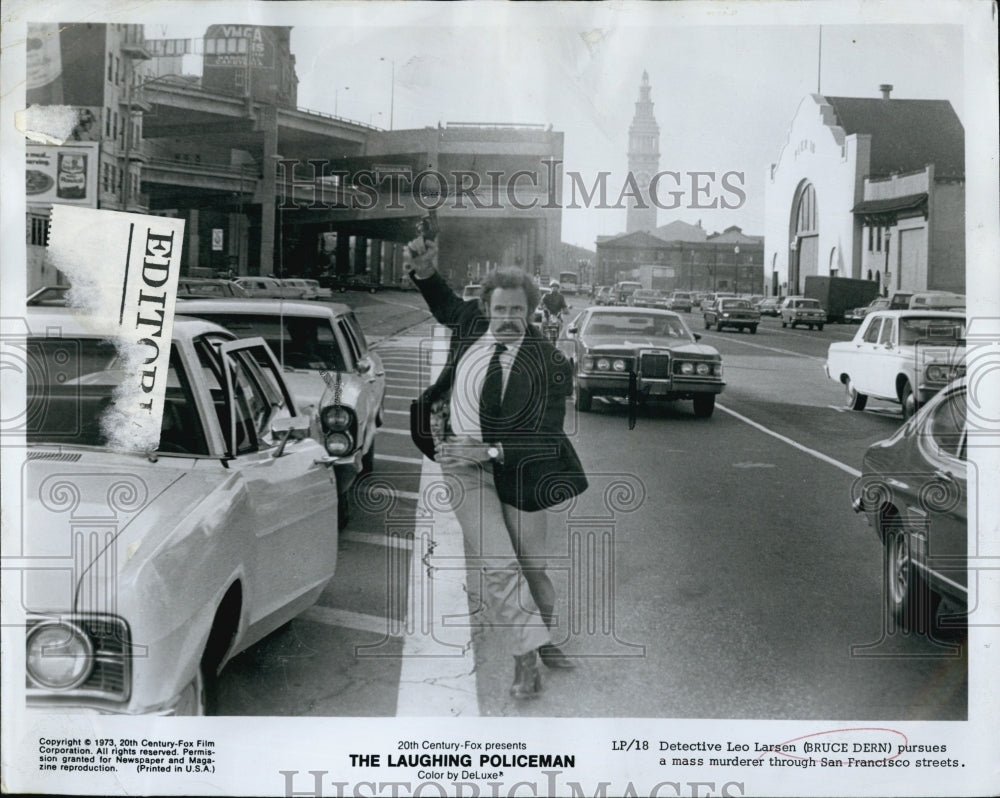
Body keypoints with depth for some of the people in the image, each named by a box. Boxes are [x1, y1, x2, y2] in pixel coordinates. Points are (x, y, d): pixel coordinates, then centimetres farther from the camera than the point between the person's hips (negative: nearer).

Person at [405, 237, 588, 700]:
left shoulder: (549, 365, -17)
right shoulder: (472, 324, -5)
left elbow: (547, 438, -18)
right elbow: (445, 305, 18)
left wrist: (490, 451, -28)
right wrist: (424, 272, -3)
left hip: (517, 469, -1)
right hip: (465, 465, 2)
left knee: (531, 564, 12)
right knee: (497, 564, -9)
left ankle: (541, 641, 37)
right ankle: (528, 653, 4)